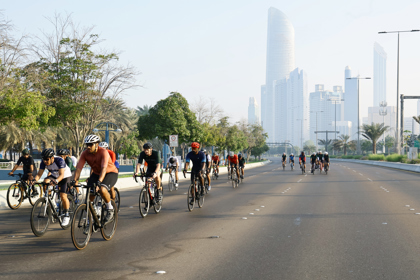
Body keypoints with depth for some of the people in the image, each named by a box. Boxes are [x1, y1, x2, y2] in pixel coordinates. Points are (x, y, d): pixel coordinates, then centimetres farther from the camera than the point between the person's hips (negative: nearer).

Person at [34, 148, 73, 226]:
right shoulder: (44, 162, -19)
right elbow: (39, 174, -17)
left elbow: (61, 175, -40)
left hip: (65, 176, -6)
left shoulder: (59, 161, -33)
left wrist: (56, 181, -59)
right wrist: (34, 180, -38)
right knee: (45, 182, -24)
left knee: (63, 196, -20)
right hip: (54, 176, 6)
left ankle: (66, 216, -2)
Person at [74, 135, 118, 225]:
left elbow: (104, 168, -40)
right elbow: (79, 167, -18)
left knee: (102, 189, -33)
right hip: (96, 173, 6)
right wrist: (74, 181, -31)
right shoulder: (85, 153, -14)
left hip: (110, 173, -6)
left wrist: (99, 182, -52)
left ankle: (110, 209, -9)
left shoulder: (103, 152, -28)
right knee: (90, 194, -9)